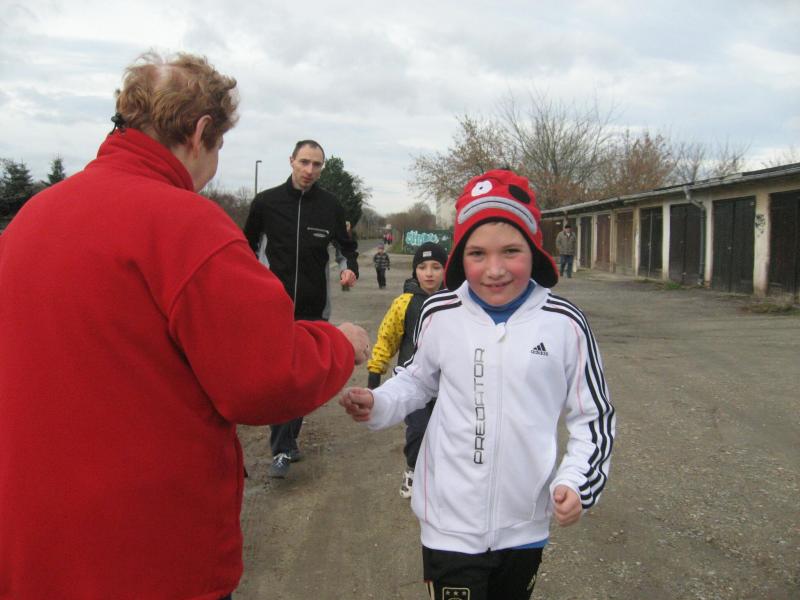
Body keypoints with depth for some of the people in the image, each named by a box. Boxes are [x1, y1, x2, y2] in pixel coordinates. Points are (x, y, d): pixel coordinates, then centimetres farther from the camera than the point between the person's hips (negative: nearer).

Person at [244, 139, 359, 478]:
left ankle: (286, 442, 24)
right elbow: (249, 246, 12)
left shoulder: (330, 205, 1)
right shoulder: (266, 202, -1)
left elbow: (347, 245, 12)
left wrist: (351, 269, -9)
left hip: (313, 308, 2)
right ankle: (283, 449, 4)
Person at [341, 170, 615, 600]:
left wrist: (576, 480, -13)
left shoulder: (564, 324, -11)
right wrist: (377, 405, -9)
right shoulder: (439, 315, -10)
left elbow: (593, 416, 0)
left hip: (525, 524, 2)